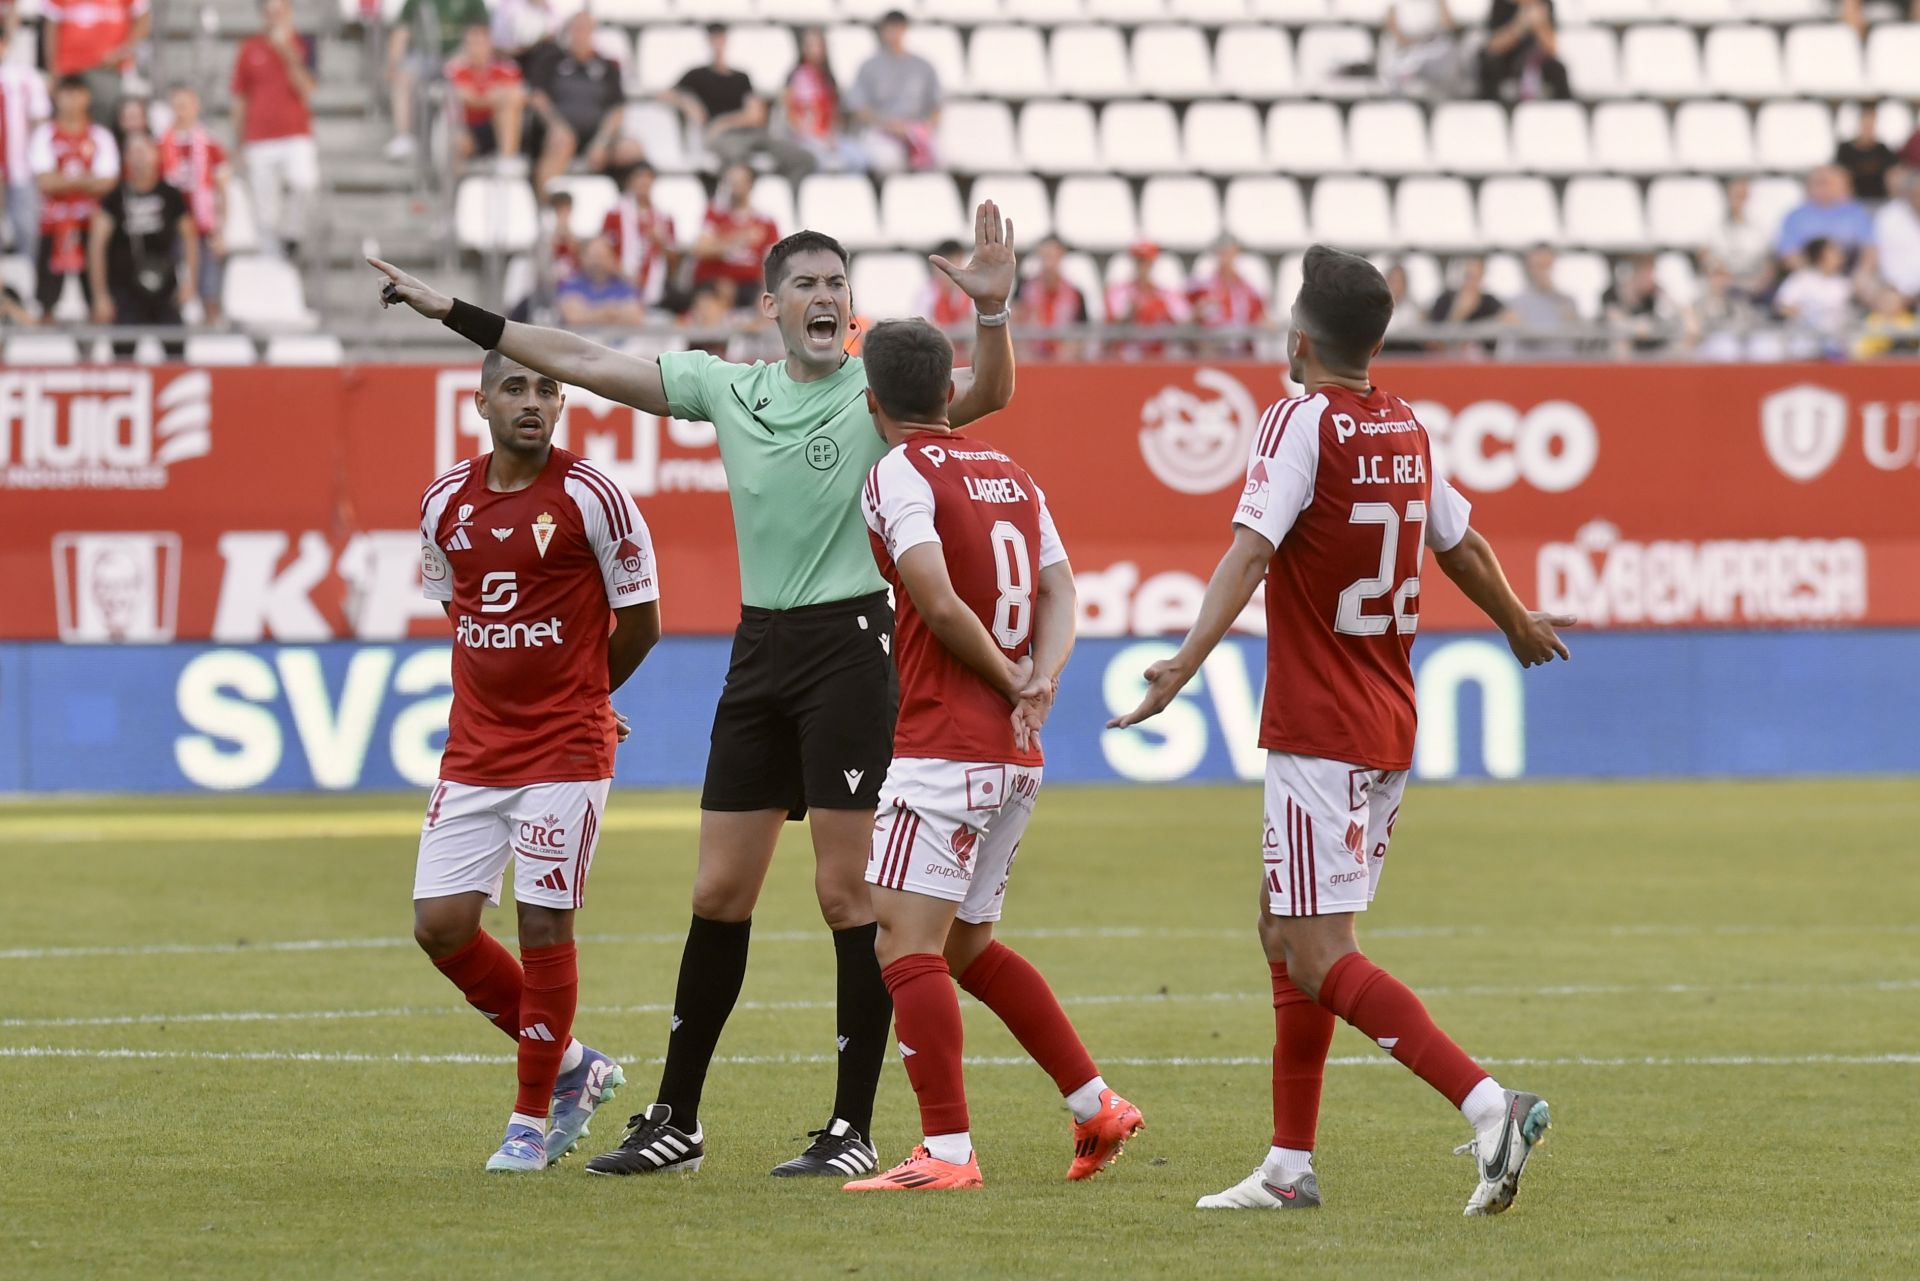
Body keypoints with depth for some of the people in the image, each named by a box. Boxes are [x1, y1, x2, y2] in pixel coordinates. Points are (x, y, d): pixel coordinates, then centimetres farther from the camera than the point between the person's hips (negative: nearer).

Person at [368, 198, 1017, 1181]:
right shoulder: (729, 389, 10)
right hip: (759, 649, 5)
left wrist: (990, 311, -37)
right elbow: (585, 363, 14)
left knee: (846, 891, -6)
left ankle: (854, 1128, 0)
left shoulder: (879, 390, -3)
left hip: (849, 647, -5)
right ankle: (676, 1120, 16)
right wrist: (451, 313, 14)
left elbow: (986, 395, -19)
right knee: (719, 892, 8)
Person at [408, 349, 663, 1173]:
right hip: (473, 751, 5)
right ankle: (571, 1066, 18)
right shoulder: (446, 501, 5)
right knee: (441, 924, -1)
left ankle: (533, 1117, 9)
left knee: (544, 923, -5)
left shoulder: (592, 498, -9)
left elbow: (639, 621, 0)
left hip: (566, 754, -5)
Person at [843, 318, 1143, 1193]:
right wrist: (1041, 678, -5)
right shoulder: (1012, 474, 16)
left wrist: (1011, 682, -6)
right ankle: (1096, 1105, 21)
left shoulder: (899, 473, -9)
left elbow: (940, 604, -19)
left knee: (906, 941, -10)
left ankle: (947, 1151, -18)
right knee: (965, 943, 20)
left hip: (945, 748, -8)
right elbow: (1060, 590, 11)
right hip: (1018, 756, 8)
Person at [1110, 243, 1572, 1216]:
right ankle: (1291, 1165, 16)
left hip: (1319, 731, -8)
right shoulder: (1406, 430, 10)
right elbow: (1461, 543, 26)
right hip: (1389, 726, 8)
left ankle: (1487, 1104, -24)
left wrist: (1186, 662, -34)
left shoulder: (1303, 421, -12)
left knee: (1319, 956, -11)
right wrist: (1519, 624, 44)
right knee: (1285, 929, 17)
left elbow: (1250, 550, -25)